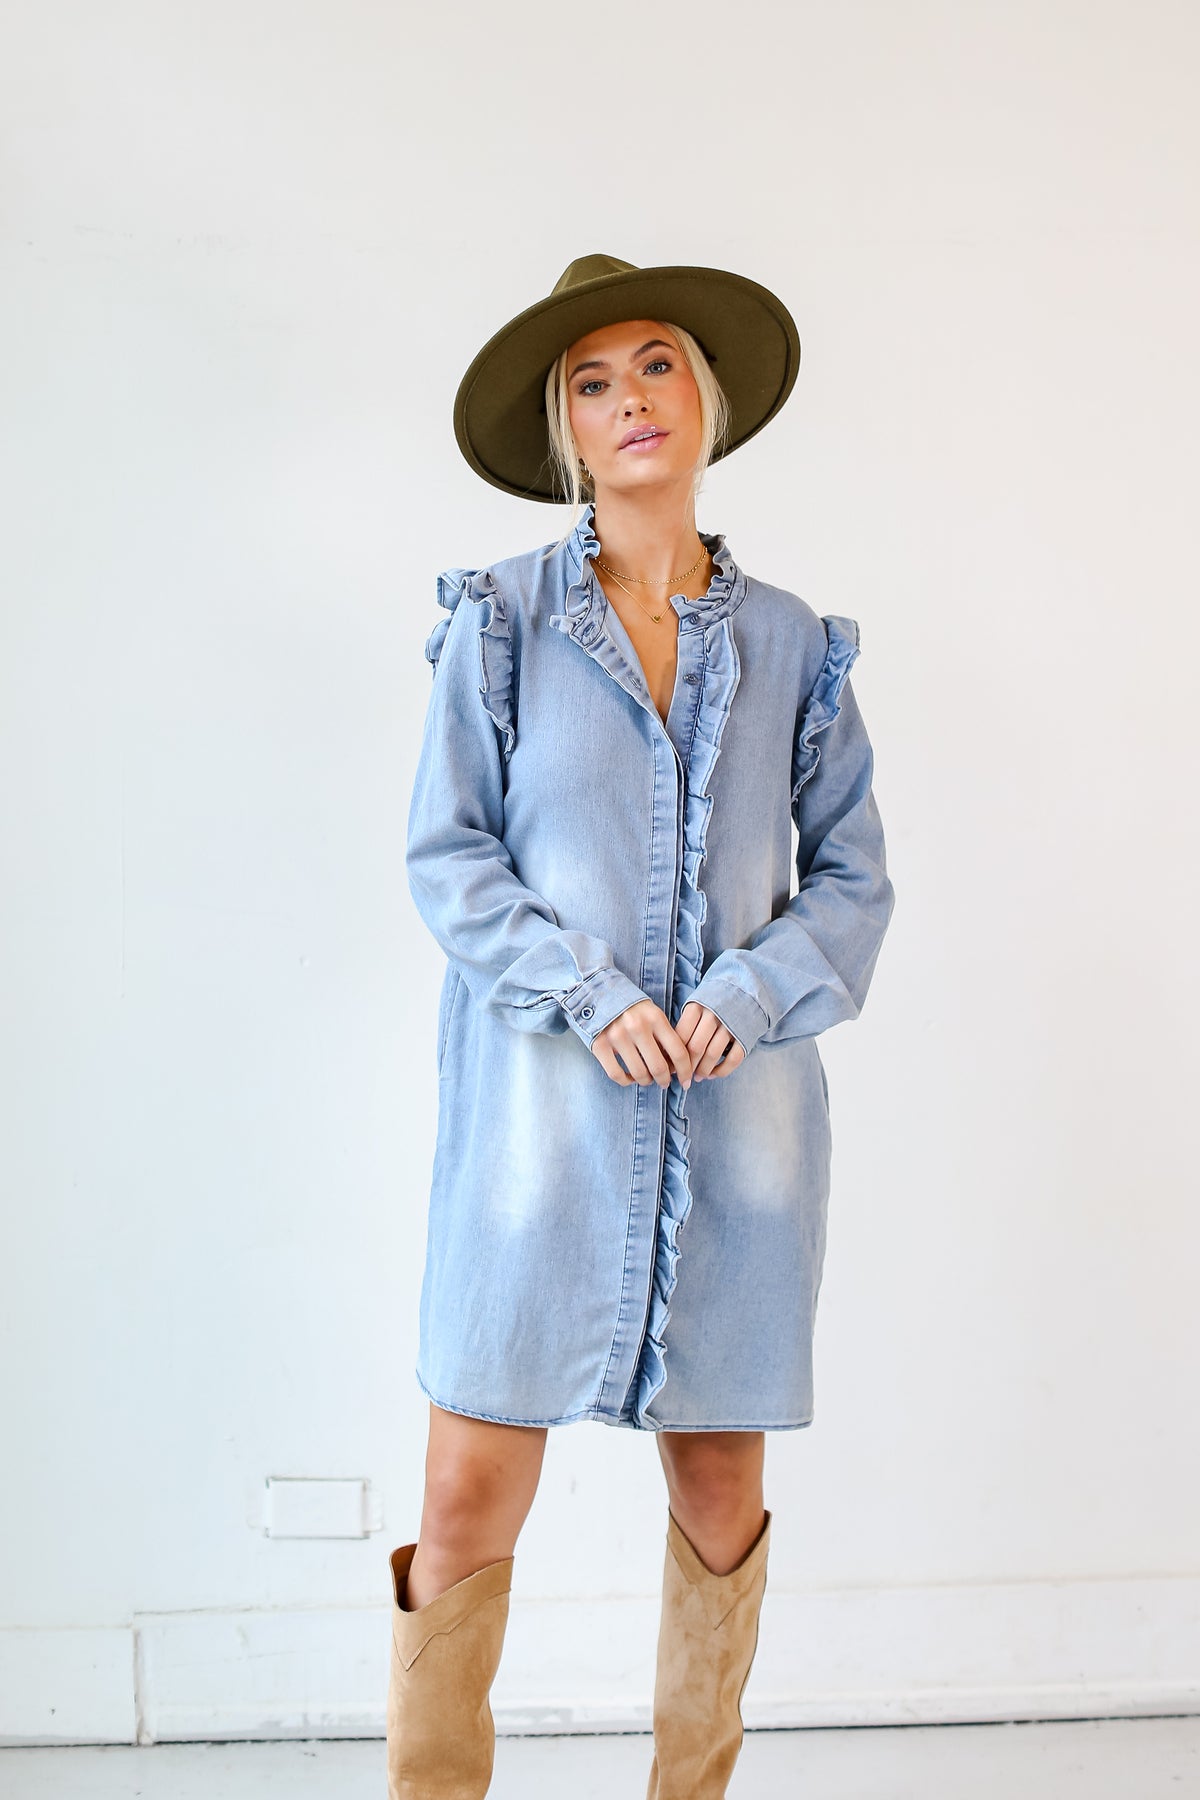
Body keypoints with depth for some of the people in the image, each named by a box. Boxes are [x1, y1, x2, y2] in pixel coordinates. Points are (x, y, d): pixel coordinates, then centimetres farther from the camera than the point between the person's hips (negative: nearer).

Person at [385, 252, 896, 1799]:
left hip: (738, 1105, 2)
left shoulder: (787, 641, 10)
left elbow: (853, 875, 9)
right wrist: (588, 996, -12)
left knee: (721, 1493, 9)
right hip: (542, 1095, -2)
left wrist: (754, 995, -8)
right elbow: (446, 855, 0)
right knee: (472, 1496, -5)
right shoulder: (502, 617, 4)